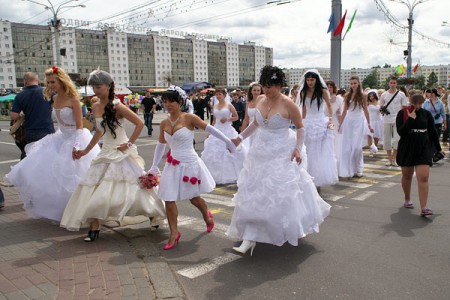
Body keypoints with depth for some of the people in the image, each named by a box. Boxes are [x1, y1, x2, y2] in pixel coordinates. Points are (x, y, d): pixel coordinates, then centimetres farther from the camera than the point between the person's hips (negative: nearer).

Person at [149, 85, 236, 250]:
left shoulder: (189, 118, -12)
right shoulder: (164, 123, 3)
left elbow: (209, 128, -9)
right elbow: (161, 145, 15)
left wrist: (228, 141, -9)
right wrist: (154, 166, 17)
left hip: (189, 163, -4)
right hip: (173, 166, 4)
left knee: (193, 198, 9)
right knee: (169, 199, -1)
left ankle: (207, 215, 43)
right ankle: (174, 233, 15)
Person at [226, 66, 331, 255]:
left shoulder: (288, 104, -14)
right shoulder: (260, 100, 2)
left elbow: (300, 128, -3)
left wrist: (298, 148, -14)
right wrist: (240, 138, 14)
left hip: (281, 155, -5)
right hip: (260, 152, 6)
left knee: (283, 193, 2)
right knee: (253, 193, 3)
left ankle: (292, 230, 31)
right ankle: (250, 238, 10)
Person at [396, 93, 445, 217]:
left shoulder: (426, 114, 3)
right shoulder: (402, 113, -3)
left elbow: (433, 132, 12)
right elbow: (400, 132, -14)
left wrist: (438, 148, 16)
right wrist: (411, 118, -20)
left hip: (424, 148, 0)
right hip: (407, 149, 0)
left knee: (423, 178, -12)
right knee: (407, 176, 15)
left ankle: (423, 208, -15)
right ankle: (407, 200, 37)